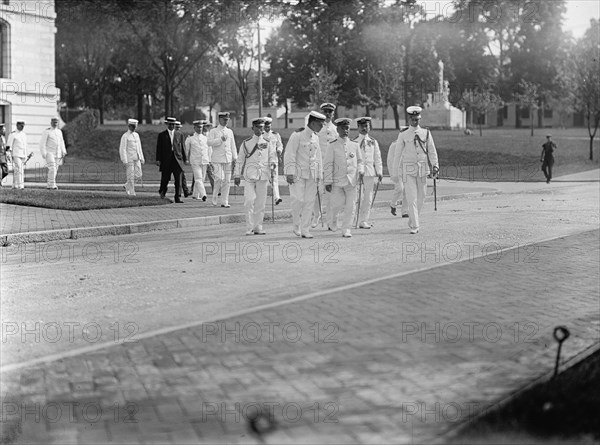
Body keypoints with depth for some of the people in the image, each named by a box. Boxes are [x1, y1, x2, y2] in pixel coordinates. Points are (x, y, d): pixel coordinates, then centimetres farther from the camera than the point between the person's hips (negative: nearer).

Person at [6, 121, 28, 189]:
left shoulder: (24, 134, 13)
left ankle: (14, 185, 14)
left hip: (23, 155, 7)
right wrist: (11, 155, -13)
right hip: (16, 155, -7)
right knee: (19, 170, -16)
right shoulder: (13, 134, -6)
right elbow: (9, 145, -7)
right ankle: (20, 185, -20)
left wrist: (26, 156, 16)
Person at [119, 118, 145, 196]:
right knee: (130, 176, -2)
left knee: (138, 175, 2)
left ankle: (127, 185, 24)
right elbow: (122, 149, -11)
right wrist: (124, 161, -16)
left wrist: (142, 158, 16)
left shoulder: (136, 135, 13)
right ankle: (131, 192, 8)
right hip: (129, 159, -6)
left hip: (137, 158, 6)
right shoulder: (125, 136, -7)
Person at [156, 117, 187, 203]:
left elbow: (182, 148, 13)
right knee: (165, 178, 4)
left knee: (178, 180, -6)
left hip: (177, 160, 1)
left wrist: (184, 159, 10)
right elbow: (159, 148, 3)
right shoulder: (161, 135, 6)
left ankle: (178, 197, -4)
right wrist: (158, 159, -5)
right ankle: (162, 191, 33)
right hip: (166, 160, -1)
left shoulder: (179, 135, 12)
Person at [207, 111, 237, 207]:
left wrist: (234, 158, 11)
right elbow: (209, 142, -10)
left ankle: (224, 202, 5)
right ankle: (214, 198, 2)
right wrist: (220, 139, -18)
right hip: (217, 160, -4)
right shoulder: (213, 131, 5)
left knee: (227, 181, 0)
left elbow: (233, 146, 17)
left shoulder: (230, 132, 16)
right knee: (219, 178, -17)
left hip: (228, 160, 4)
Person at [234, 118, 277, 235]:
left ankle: (258, 228, 12)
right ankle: (249, 228, -8)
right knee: (249, 201, -11)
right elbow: (240, 160, 11)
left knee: (261, 203, 3)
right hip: (249, 175, -2)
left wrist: (273, 164, -12)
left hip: (263, 176, 2)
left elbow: (273, 156, 11)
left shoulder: (268, 144, 12)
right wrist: (237, 175, 8)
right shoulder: (246, 143, 8)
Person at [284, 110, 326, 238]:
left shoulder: (315, 137, 11)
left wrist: (319, 175, 16)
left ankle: (305, 230, 6)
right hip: (298, 174, -6)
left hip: (311, 174, 6)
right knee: (298, 200, -11)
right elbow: (289, 154, -12)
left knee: (310, 202, 1)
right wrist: (290, 173, -17)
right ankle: (296, 225, 11)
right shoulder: (297, 135, -10)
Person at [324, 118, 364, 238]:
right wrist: (328, 182, -7)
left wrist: (361, 171, -3)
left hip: (351, 180, 2)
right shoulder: (333, 146, 1)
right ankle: (332, 221, 27)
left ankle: (346, 230, 9)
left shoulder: (355, 145, 9)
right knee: (338, 204, -4)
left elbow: (360, 160, 18)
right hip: (337, 181, -2)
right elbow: (328, 164, -1)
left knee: (350, 206, -1)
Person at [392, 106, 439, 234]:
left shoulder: (426, 133, 6)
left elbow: (432, 151, 5)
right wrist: (396, 173, 5)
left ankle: (412, 222, 27)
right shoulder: (403, 135, 2)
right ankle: (414, 226, -9)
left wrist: (435, 166, -9)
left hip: (422, 169, 2)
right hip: (408, 170, -2)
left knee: (421, 198, 8)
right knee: (411, 198, -9)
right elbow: (397, 154, 6)